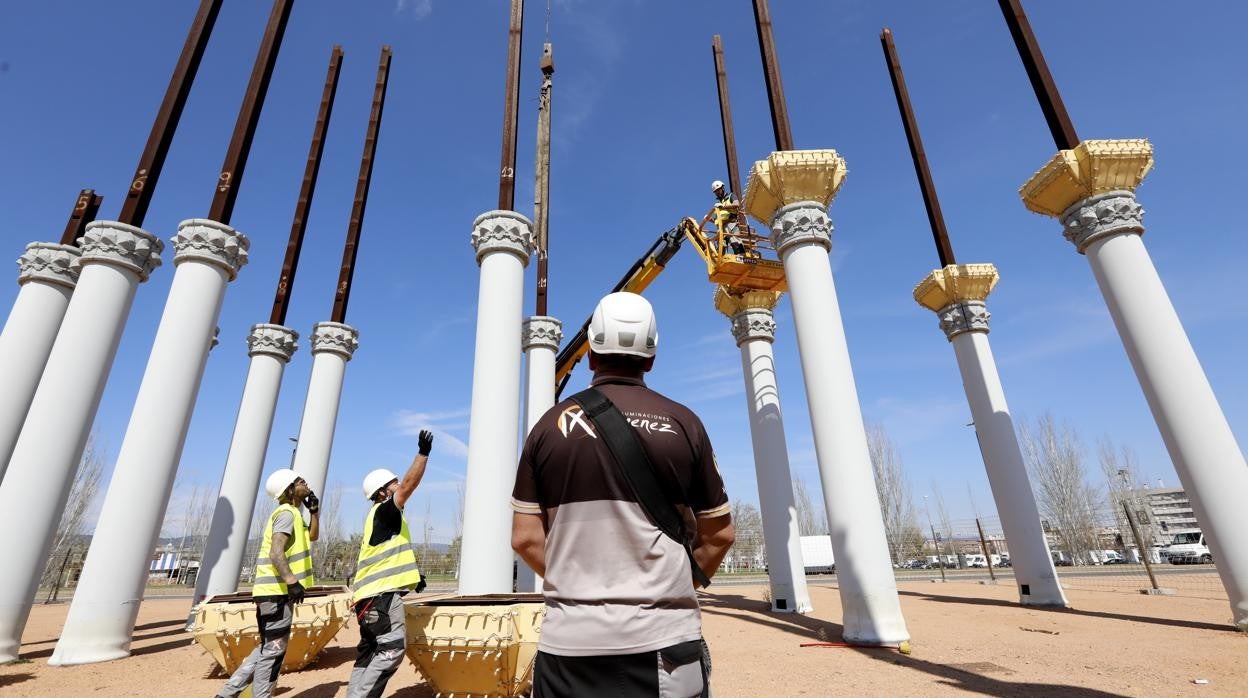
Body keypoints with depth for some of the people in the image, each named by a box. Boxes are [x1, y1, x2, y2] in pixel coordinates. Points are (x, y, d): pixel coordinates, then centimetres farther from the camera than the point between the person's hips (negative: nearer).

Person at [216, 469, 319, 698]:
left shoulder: (293, 513, 17)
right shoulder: (287, 513, -15)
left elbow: (312, 536, 28)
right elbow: (276, 553, -25)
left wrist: (314, 510, 15)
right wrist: (292, 581, -32)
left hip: (276, 590, 10)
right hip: (277, 591, -10)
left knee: (268, 647, 19)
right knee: (274, 650, -3)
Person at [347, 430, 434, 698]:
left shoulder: (383, 519, 21)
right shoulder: (383, 511, -8)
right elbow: (409, 485, -23)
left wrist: (412, 576, 21)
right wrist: (423, 453, -24)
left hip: (374, 593, 10)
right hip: (381, 593, -10)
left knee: (370, 652, 12)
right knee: (392, 648, -11)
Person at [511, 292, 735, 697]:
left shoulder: (550, 425, -2)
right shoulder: (683, 423, -4)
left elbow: (526, 537, 0)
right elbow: (719, 534, 2)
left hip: (569, 639, 1)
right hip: (663, 638, 0)